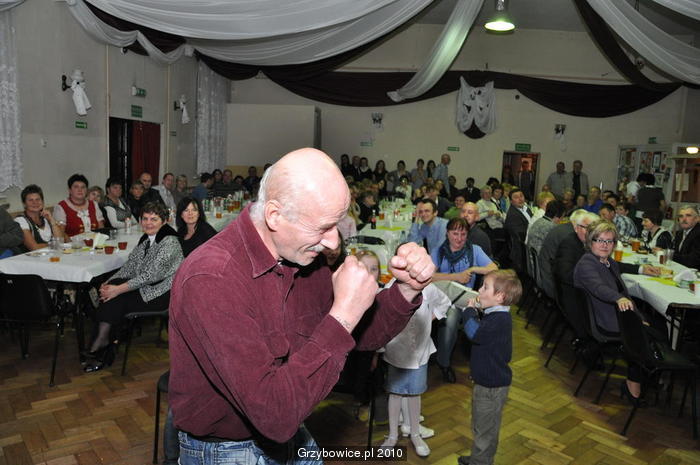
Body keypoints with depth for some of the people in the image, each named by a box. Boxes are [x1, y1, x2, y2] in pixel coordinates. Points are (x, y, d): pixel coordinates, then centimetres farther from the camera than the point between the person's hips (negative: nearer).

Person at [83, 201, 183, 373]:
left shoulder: (169, 242, -18)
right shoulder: (146, 239, 10)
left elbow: (150, 275, -23)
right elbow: (130, 265, 10)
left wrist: (118, 289, -23)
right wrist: (109, 282, -5)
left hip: (162, 294, -8)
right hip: (144, 287, 8)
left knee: (116, 299, -19)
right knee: (110, 288, -15)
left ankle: (100, 344, -4)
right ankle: (105, 347, -15)